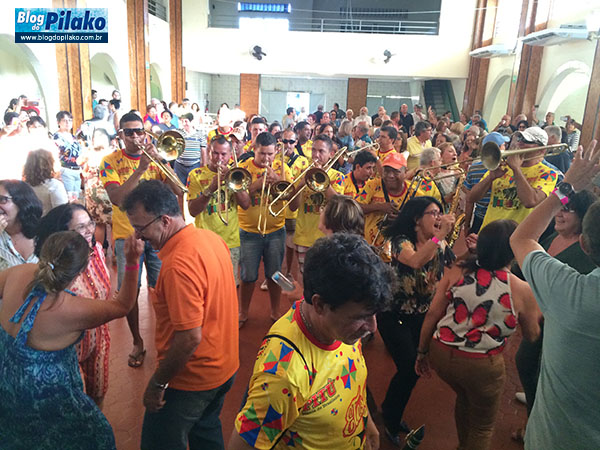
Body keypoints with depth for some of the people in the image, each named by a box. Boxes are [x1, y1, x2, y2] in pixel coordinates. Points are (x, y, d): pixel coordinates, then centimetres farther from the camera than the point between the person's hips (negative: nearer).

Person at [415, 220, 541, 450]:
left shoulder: (456, 272, -7)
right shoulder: (522, 290, -12)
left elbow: (432, 314, -5)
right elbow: (531, 335, 3)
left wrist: (422, 352, 6)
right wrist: (537, 315, 22)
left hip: (441, 354, 4)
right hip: (482, 366, -4)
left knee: (464, 397, 36)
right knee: (482, 428, 25)